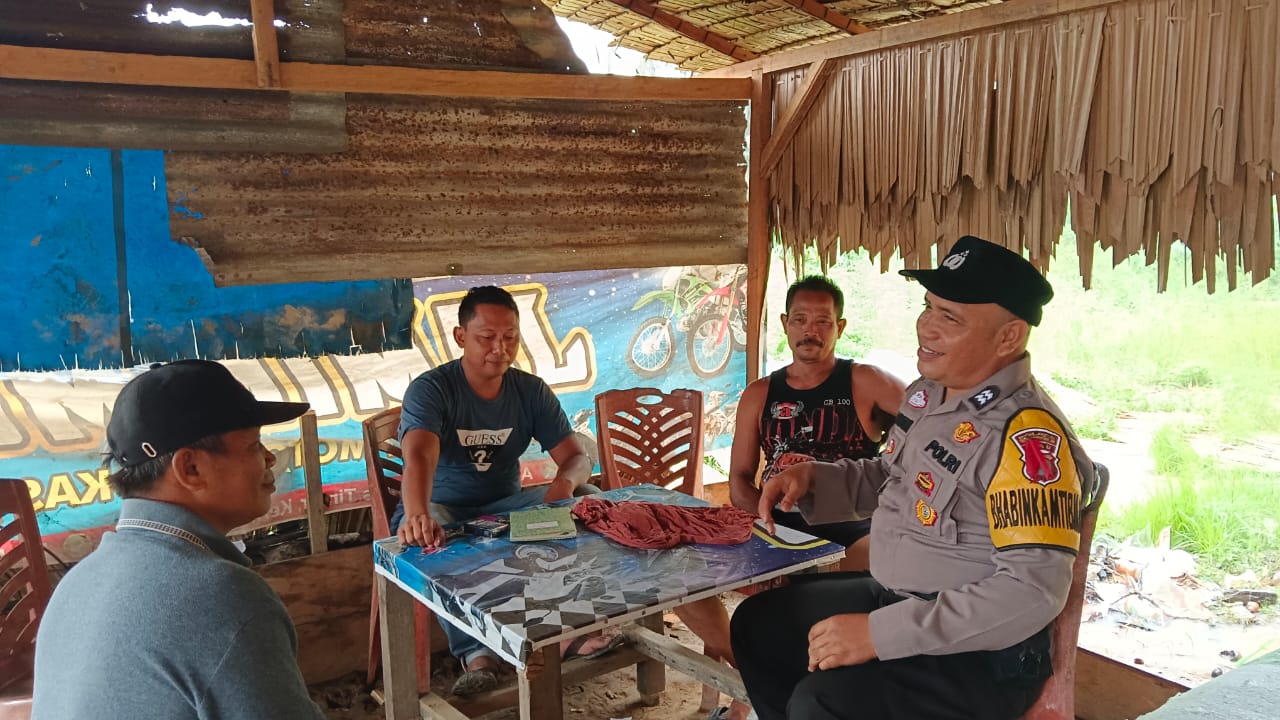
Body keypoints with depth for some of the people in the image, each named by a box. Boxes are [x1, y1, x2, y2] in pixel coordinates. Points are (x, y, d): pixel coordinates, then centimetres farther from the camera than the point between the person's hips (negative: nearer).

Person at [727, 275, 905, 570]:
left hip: (851, 528, -2)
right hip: (779, 527, 3)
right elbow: (739, 481, 13)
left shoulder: (864, 382, 4)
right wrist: (771, 522, -6)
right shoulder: (758, 394, 15)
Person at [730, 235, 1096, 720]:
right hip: (892, 598, 9)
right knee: (757, 622, 16)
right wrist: (811, 478, 1)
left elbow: (1034, 589, -30)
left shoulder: (1027, 435, -24)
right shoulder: (927, 393, 4)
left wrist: (880, 633, -29)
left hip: (980, 653, -9)